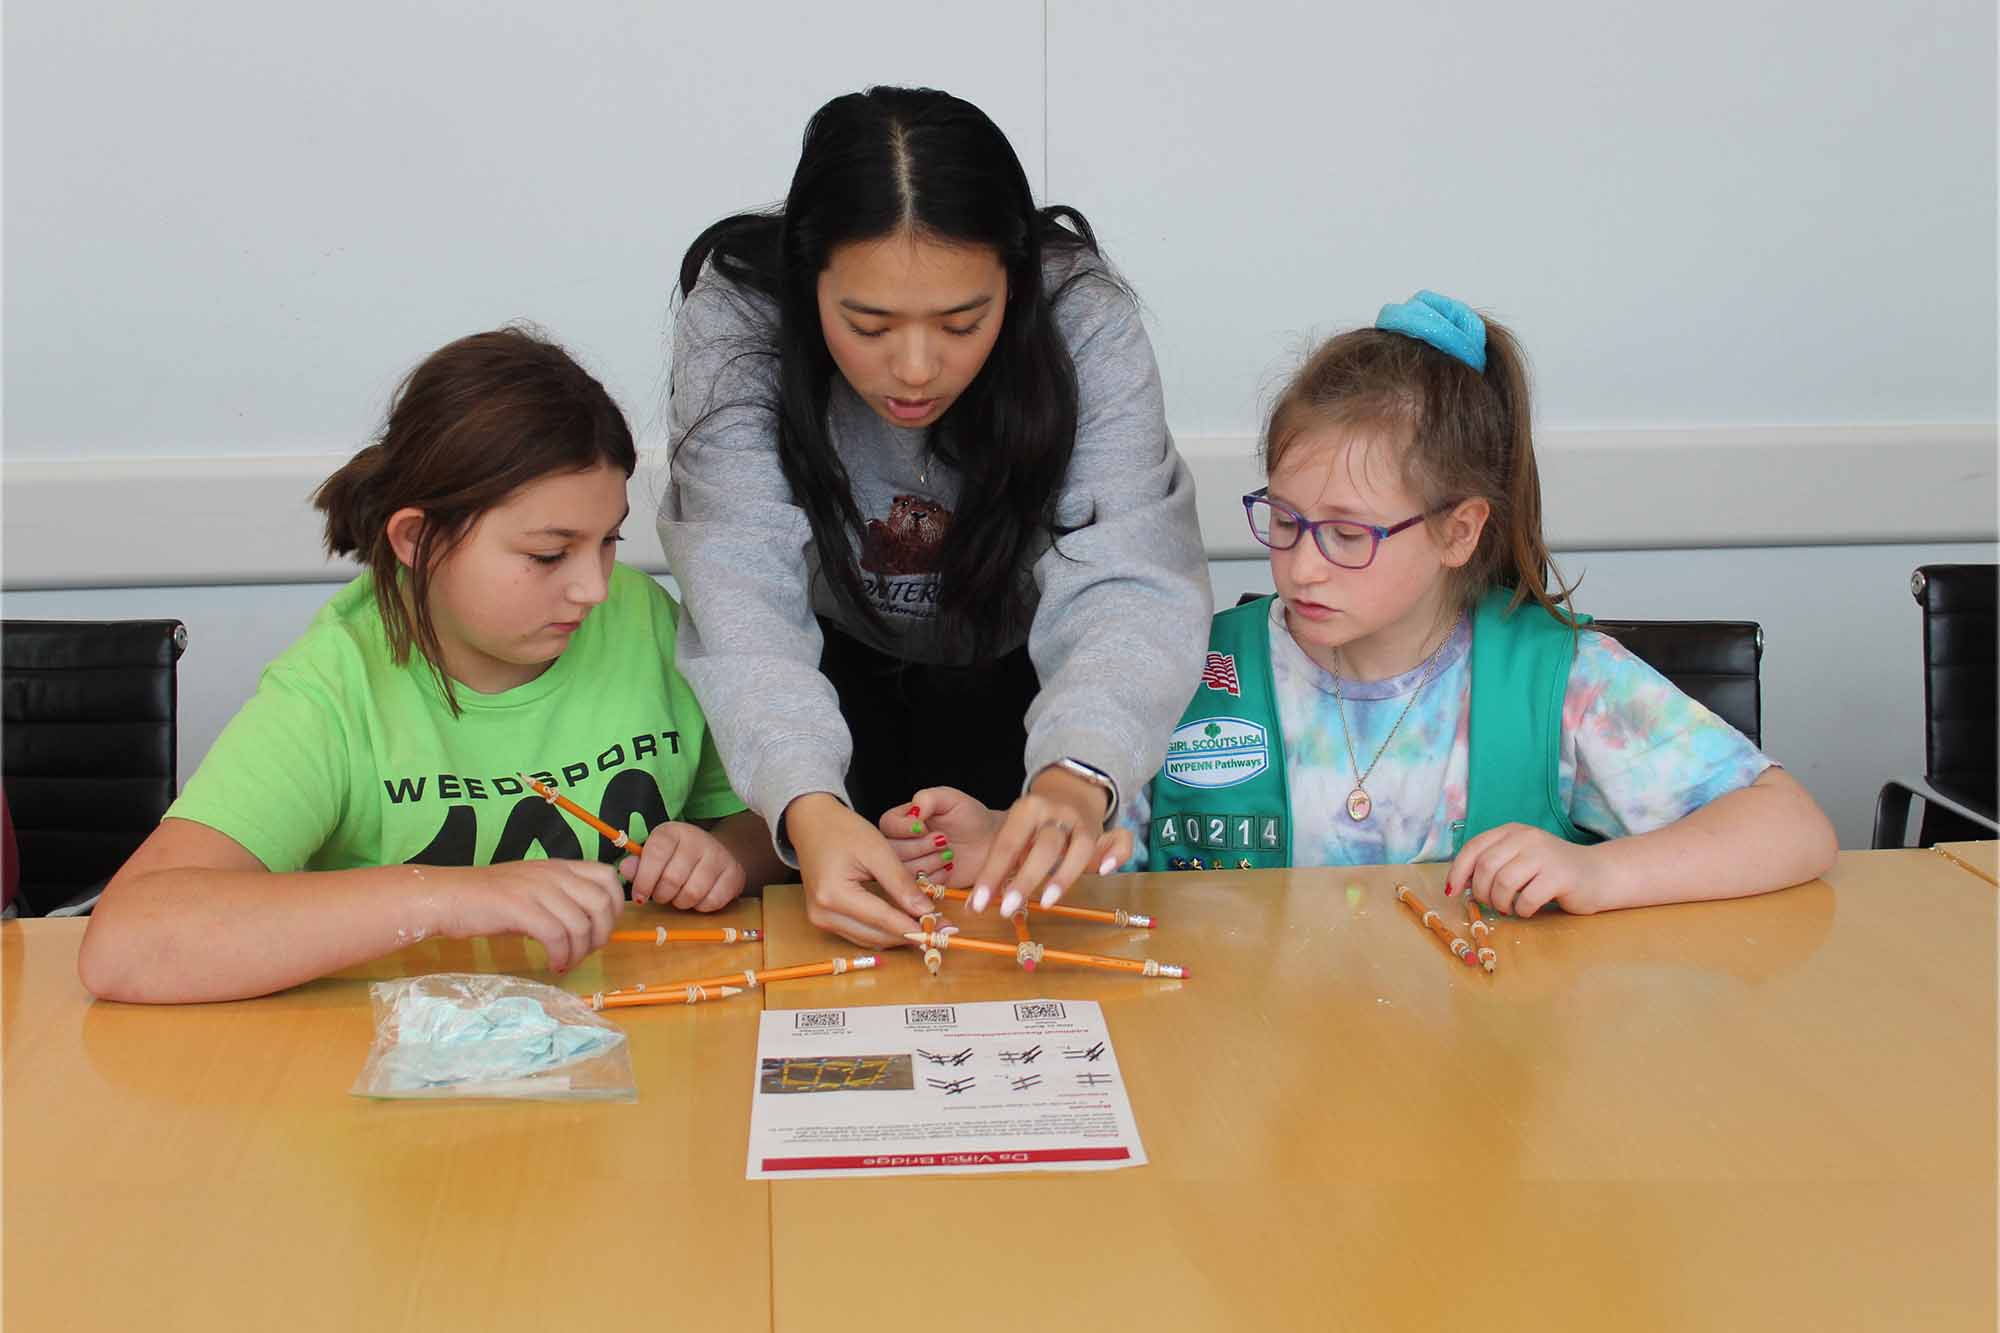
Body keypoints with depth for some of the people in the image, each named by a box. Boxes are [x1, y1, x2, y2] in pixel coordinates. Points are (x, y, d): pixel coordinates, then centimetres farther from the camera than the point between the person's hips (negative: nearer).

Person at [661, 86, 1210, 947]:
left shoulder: (1084, 318, -29)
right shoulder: (733, 323, -29)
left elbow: (1126, 584, -37)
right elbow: (745, 601, -36)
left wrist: (1077, 778, -58)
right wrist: (806, 806, -55)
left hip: (1012, 658, 0)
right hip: (832, 652, 0)